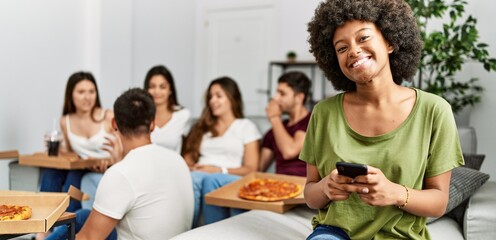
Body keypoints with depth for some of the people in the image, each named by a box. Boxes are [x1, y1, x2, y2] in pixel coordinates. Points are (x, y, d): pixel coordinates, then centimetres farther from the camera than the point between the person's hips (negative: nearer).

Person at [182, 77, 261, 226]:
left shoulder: (246, 127, 14)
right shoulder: (201, 127, 26)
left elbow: (251, 170, 4)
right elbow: (187, 161, 19)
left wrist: (220, 170, -10)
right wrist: (193, 168, -6)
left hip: (230, 180, -3)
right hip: (197, 176, 3)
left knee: (211, 179, -38)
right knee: (193, 178, -34)